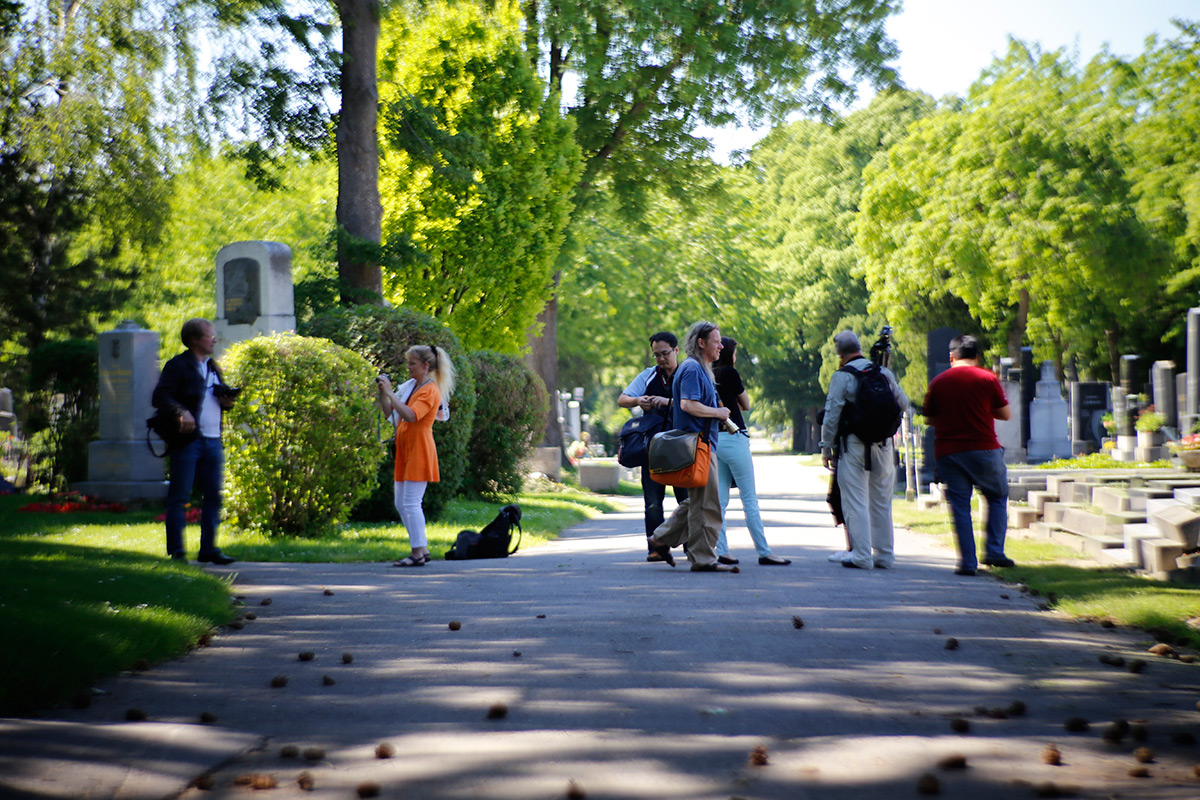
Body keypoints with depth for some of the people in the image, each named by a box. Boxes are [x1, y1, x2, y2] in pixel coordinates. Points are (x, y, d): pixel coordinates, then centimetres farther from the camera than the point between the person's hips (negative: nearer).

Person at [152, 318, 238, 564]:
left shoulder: (213, 367, 19)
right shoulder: (177, 366, -4)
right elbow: (159, 397, -11)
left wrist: (226, 401, 5)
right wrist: (181, 413, -26)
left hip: (213, 441, 7)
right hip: (187, 440, -7)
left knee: (214, 496, 8)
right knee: (179, 497, -3)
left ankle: (209, 549, 15)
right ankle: (176, 551, 1)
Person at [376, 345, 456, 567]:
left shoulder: (430, 390, -10)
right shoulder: (414, 387, 18)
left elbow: (410, 415, -26)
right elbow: (390, 413, 19)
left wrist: (390, 392, -22)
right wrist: (383, 393, 5)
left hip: (419, 452, -10)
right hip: (405, 452, 10)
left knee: (411, 503, -12)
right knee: (401, 503, 10)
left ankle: (418, 554, -9)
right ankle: (422, 549, 16)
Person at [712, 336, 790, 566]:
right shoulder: (730, 373, -8)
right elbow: (746, 404, 4)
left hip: (714, 440, 7)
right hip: (733, 438, -7)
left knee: (720, 499, 7)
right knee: (750, 499, -4)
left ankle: (721, 551, 3)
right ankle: (764, 553, -1)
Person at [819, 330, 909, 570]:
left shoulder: (842, 377, -7)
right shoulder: (884, 373, 6)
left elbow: (831, 416, -8)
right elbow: (903, 404, 12)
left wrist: (826, 449, -1)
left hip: (854, 444, -5)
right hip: (883, 445, 5)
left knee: (855, 502, 0)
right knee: (881, 502, 12)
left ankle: (861, 555, -4)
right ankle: (884, 555, 15)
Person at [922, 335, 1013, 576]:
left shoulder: (937, 383, 4)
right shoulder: (987, 379, -1)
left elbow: (930, 419, 11)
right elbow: (1006, 414, 2)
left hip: (947, 452, 2)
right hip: (983, 448, -2)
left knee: (960, 506, 4)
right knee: (997, 497, 16)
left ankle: (967, 562, 0)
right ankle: (994, 551, 8)